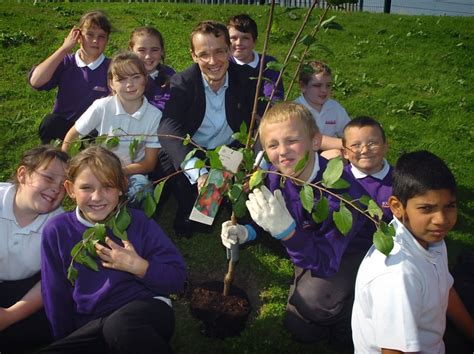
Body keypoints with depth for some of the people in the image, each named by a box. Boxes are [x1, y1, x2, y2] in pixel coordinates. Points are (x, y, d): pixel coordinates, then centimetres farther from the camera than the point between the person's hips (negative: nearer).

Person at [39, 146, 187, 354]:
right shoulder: (57, 232, 6)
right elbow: (56, 297, 12)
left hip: (147, 309, -2)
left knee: (119, 326, -38)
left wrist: (139, 266, -11)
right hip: (91, 327, 2)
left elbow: (177, 278, 3)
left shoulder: (138, 221, 4)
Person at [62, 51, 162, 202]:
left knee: (141, 184, -32)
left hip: (133, 173, 0)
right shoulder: (102, 107, -10)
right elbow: (72, 136, 3)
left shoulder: (155, 115, -9)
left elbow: (149, 164, -6)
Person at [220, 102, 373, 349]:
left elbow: (325, 264, -41)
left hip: (354, 252, -6)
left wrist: (285, 229, -54)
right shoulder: (275, 176, -19)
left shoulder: (340, 189, -37)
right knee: (300, 330, 8)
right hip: (315, 250, 6)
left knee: (313, 295, -33)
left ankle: (348, 325, 0)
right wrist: (245, 233, -21)